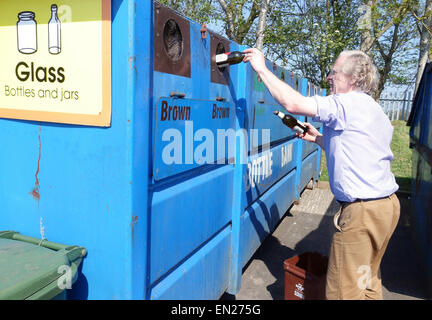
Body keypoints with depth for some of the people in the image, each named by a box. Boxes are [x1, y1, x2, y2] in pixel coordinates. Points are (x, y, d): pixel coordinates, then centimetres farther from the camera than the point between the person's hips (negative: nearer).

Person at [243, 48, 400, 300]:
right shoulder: (373, 109, 18)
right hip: (388, 204, 11)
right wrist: (318, 138, 16)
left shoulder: (349, 104, -13)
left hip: (363, 211, -11)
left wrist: (262, 69, -11)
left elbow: (293, 103, -22)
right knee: (368, 281, 23)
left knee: (344, 290, 0)